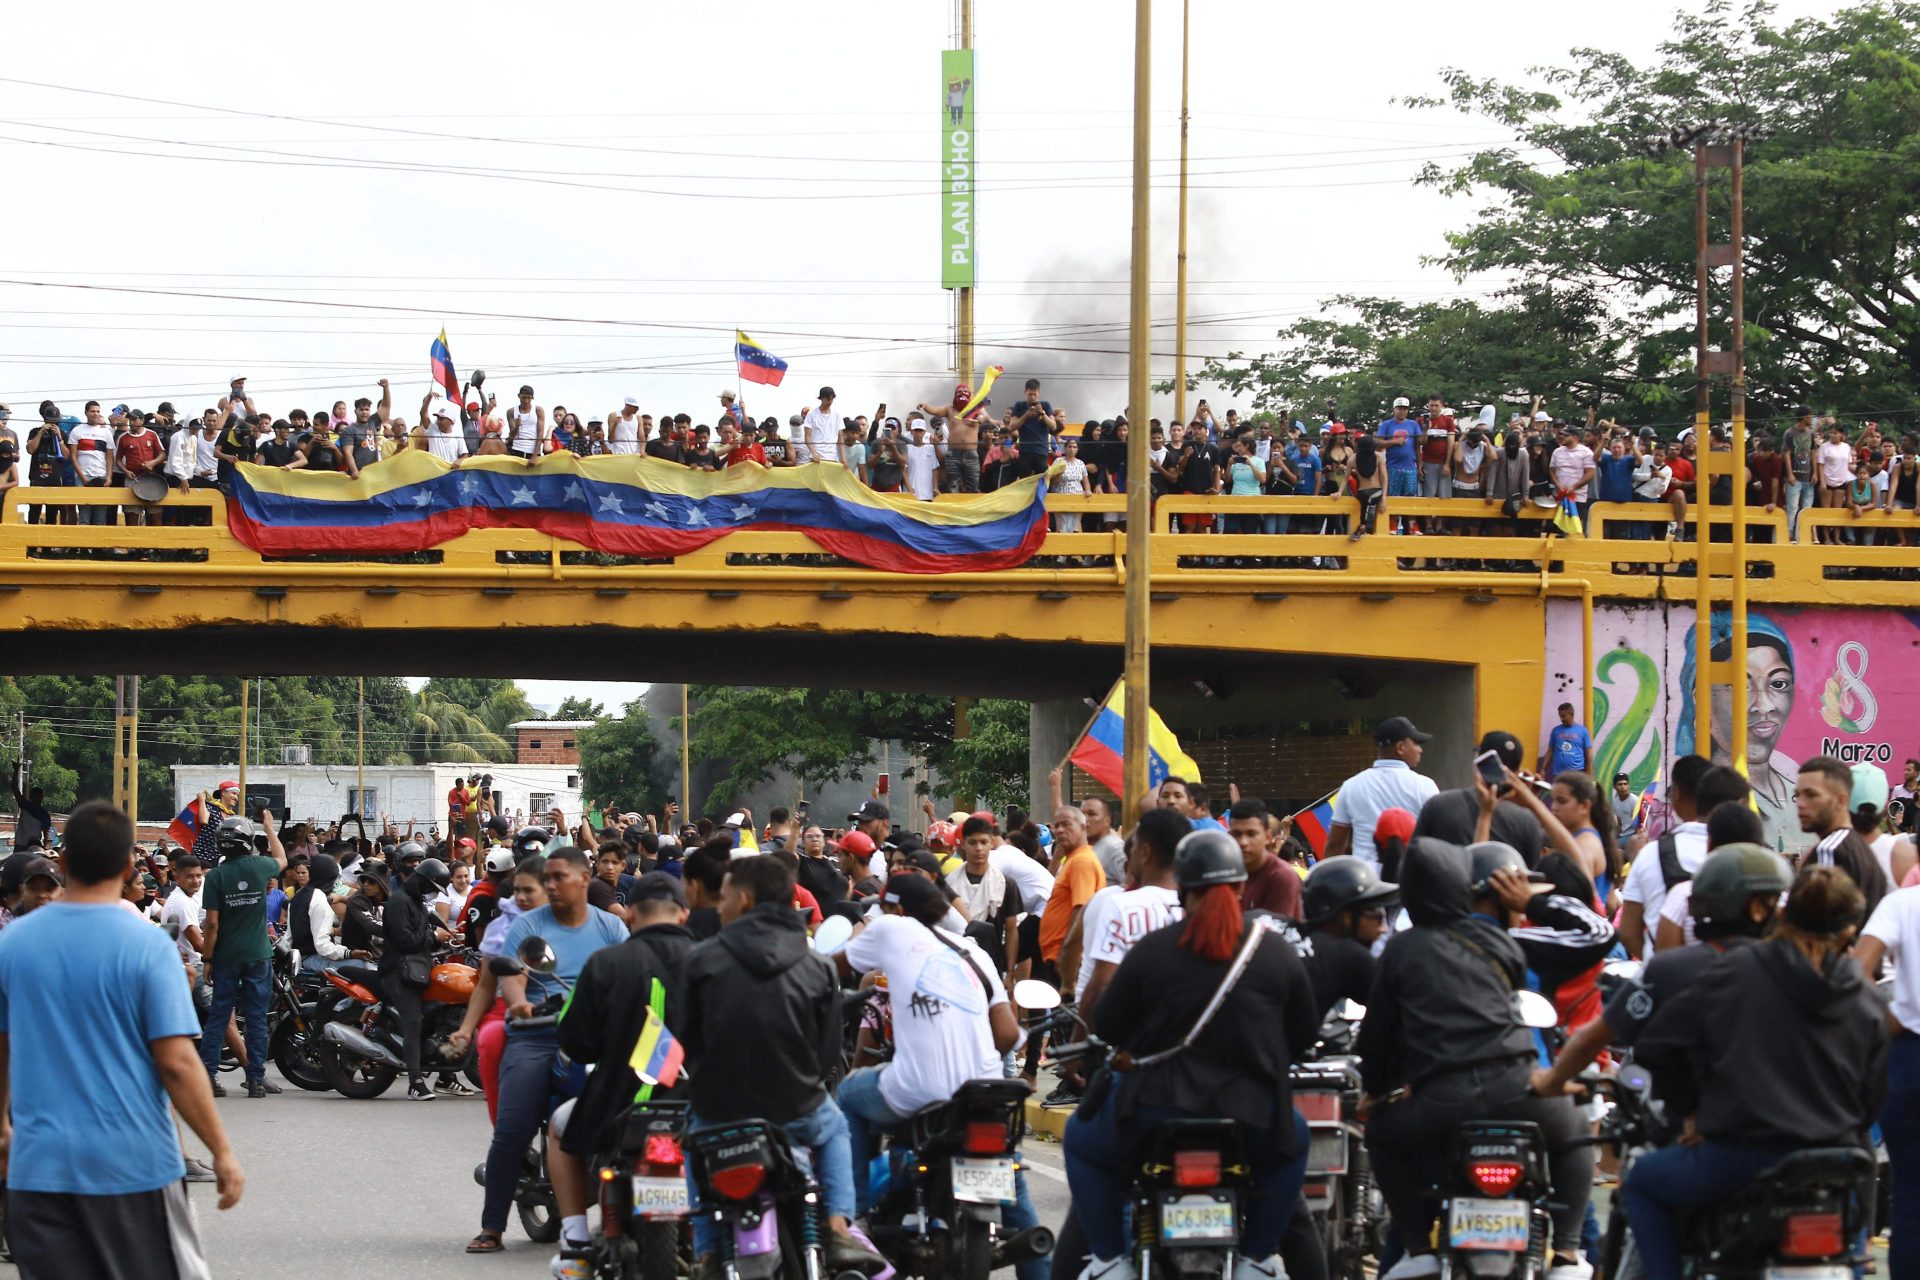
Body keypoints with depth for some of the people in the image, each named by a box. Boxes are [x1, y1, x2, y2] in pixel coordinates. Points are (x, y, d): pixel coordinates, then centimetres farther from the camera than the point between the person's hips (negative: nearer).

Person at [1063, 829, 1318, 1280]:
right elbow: (1303, 1035, 9)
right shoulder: (1276, 951, 0)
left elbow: (1105, 1026, 2)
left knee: (1082, 1141, 28)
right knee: (1292, 1144, 35)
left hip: (1157, 1107, -1)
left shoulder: (1152, 950, -6)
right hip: (1250, 1116, 1)